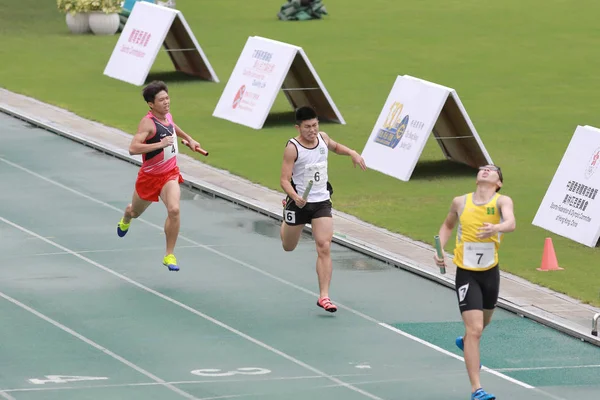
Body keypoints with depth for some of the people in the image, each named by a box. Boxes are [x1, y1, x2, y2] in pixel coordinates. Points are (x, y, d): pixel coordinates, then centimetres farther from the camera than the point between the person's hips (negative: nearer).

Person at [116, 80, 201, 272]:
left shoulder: (167, 116, -2)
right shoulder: (148, 122, -25)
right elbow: (133, 148, -38)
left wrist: (188, 138, 27)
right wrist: (159, 144, -42)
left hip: (170, 174, 4)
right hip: (150, 176, -4)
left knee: (174, 210, -22)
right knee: (136, 212, 21)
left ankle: (169, 255, -10)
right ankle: (126, 219, 63)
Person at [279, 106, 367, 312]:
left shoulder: (322, 138, -1)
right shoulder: (292, 148, -17)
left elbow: (335, 146, 26)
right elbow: (285, 180, -20)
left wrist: (352, 153, 7)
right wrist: (295, 198, -38)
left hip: (322, 202, 3)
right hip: (299, 202, -3)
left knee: (324, 247, -13)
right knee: (288, 247, 19)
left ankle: (324, 296, -12)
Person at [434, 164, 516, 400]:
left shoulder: (502, 201, -10)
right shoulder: (460, 202, -5)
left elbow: (511, 223, -32)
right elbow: (448, 225, 15)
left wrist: (496, 228, -53)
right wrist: (440, 250, -1)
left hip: (490, 272, 2)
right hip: (466, 274, -2)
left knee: (483, 321, 26)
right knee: (474, 329, -13)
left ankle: (465, 342, 62)